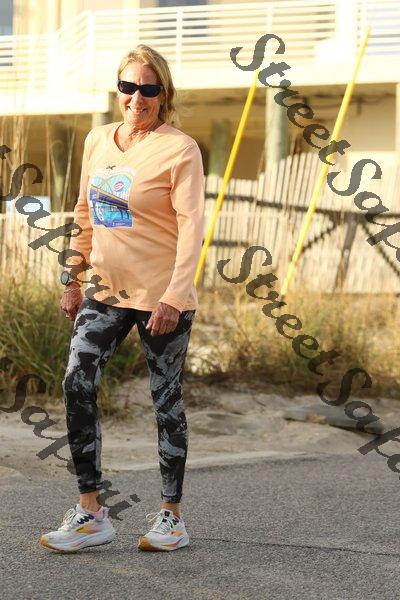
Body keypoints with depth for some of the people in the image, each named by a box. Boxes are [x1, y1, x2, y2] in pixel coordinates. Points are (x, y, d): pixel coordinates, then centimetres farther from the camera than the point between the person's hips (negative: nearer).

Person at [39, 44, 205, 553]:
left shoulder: (180, 149, -9)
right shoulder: (97, 140, 9)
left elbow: (191, 225, -14)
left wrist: (173, 297, -21)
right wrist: (72, 279, 15)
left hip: (161, 296, -5)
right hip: (106, 291, 5)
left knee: (166, 400, 4)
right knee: (77, 385, -6)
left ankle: (171, 515, 18)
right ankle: (90, 514, 2)